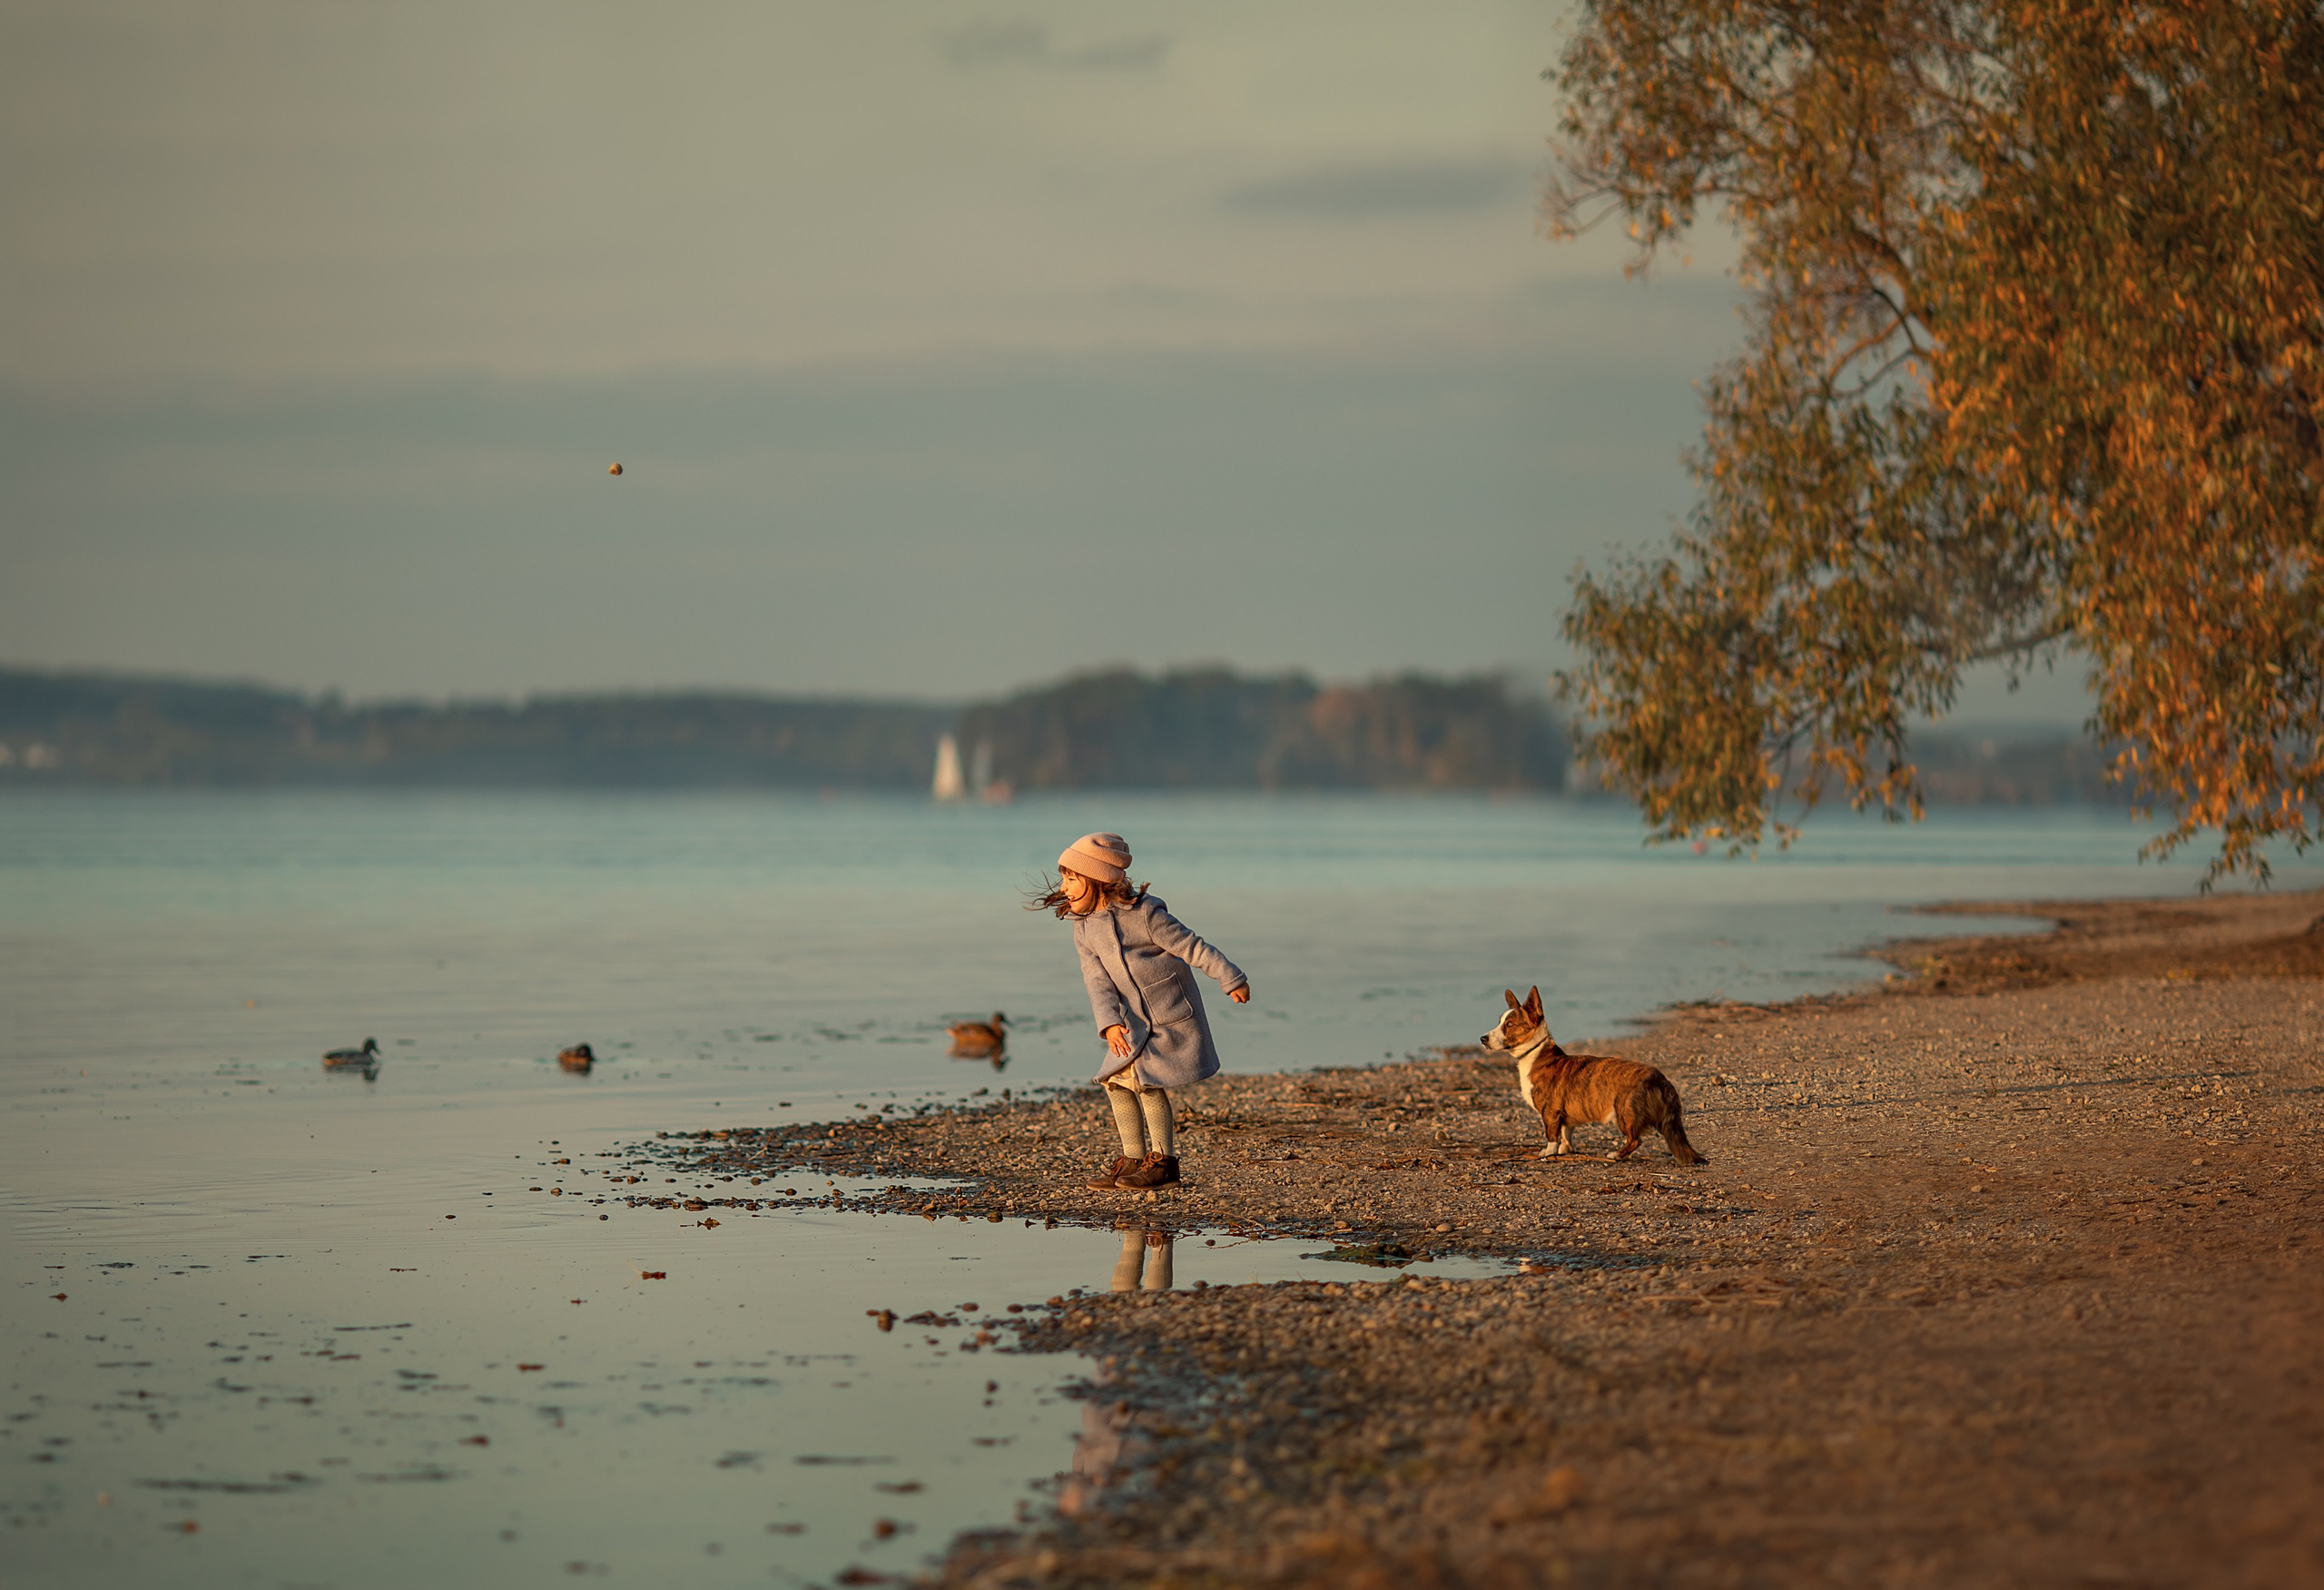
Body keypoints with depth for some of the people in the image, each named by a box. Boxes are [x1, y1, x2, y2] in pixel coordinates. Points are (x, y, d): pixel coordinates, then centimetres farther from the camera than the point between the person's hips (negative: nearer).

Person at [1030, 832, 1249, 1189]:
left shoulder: (1144, 913, -18)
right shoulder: (1083, 929, 0)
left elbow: (1191, 947, -13)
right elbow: (1098, 981, -5)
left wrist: (1232, 979, -9)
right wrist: (1108, 1022, -21)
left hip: (1171, 1012, -7)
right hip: (1134, 1020, 7)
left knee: (1144, 1077, -15)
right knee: (1116, 1080, 0)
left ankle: (1163, 1159, -4)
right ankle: (1134, 1157, 12)